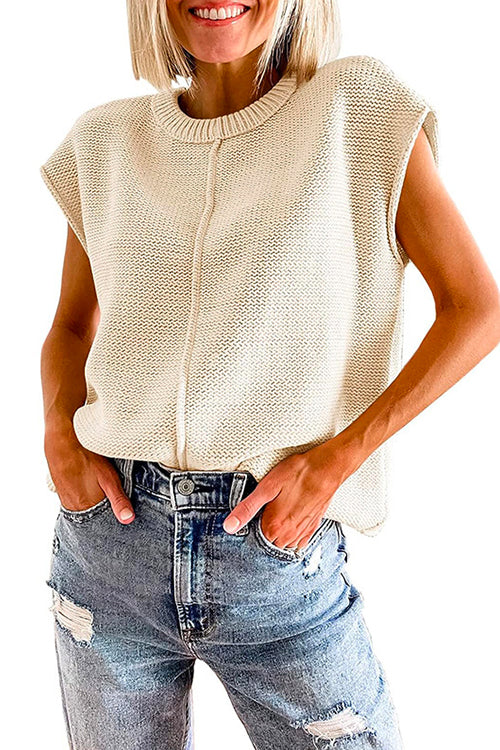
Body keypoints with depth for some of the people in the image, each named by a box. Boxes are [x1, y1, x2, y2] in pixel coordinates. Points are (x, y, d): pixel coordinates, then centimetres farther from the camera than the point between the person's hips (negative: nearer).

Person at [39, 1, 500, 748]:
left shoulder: (362, 109, -3)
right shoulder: (106, 141, 6)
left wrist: (335, 459, -13)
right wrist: (60, 435, -3)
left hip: (280, 551, -2)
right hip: (108, 537, 3)